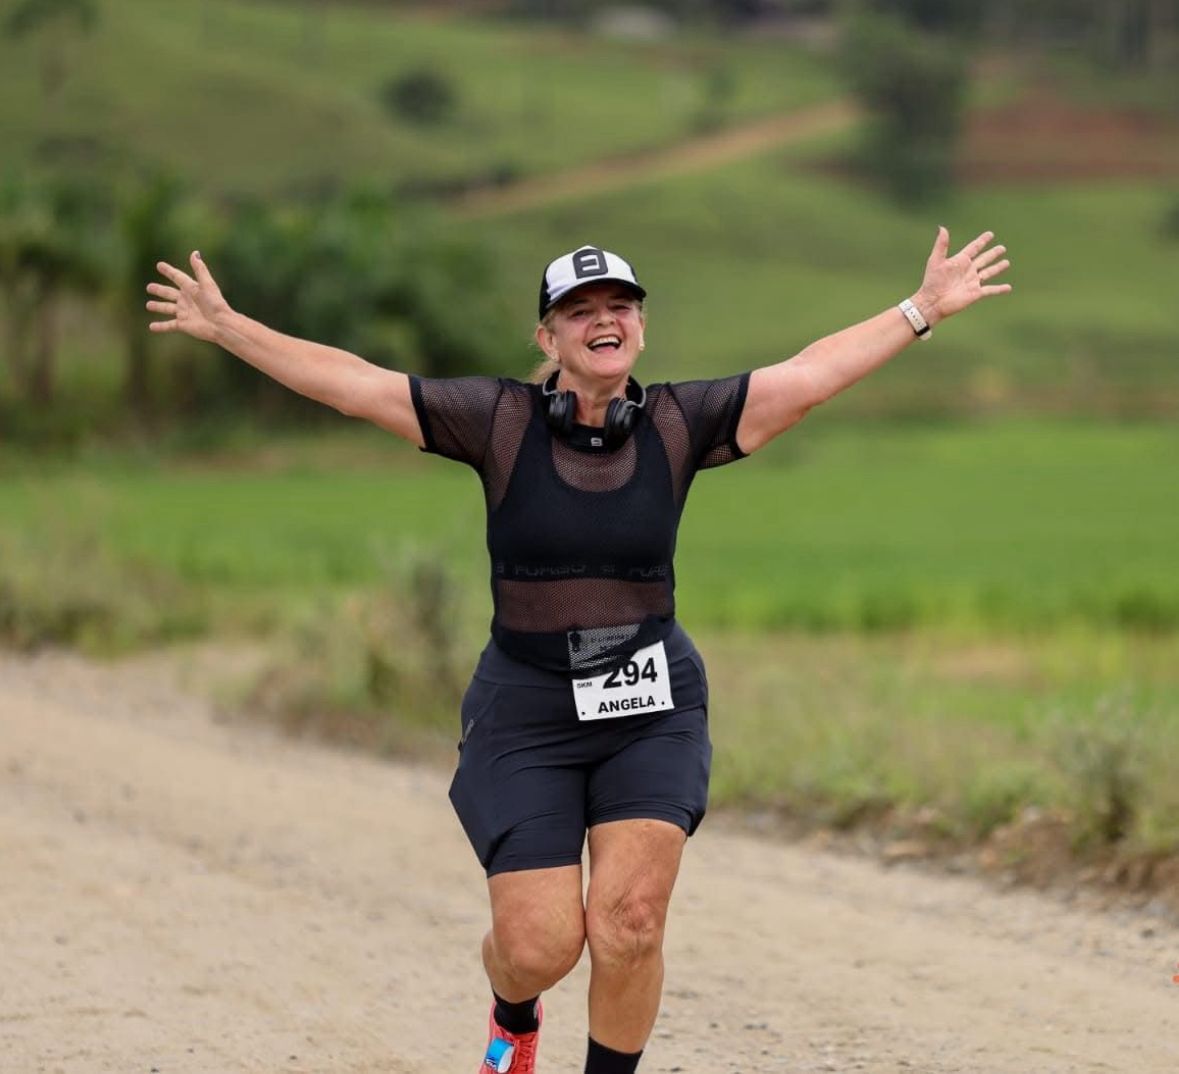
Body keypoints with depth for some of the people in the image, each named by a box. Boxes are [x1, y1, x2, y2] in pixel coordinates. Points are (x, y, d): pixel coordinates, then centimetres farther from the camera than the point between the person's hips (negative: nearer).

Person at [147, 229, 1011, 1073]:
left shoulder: (677, 424, -1)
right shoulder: (500, 420, -5)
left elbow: (810, 375, -2)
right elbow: (356, 384, -5)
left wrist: (924, 311, -4)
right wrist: (227, 328, -8)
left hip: (652, 710, 1)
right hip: (527, 713, -1)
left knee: (630, 921, -14)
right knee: (538, 943, -5)